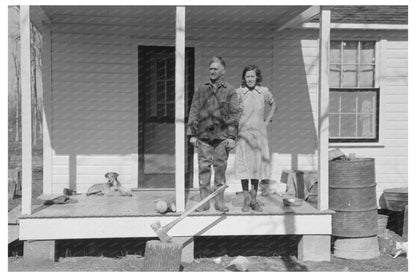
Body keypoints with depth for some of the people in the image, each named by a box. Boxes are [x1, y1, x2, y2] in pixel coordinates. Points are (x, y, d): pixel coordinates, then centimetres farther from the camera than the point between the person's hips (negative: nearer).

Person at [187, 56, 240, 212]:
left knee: (220, 169, 2)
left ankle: (219, 202, 10)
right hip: (203, 136, 1)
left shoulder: (230, 91, 6)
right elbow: (194, 112, 9)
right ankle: (204, 201, 6)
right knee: (203, 168, 0)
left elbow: (234, 115, 1)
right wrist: (192, 134, 2)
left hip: (222, 136, -1)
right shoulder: (201, 90, 11)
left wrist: (232, 137, -7)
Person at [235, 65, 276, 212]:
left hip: (259, 133, 2)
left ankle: (254, 199, 15)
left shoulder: (264, 91, 3)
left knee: (258, 163, 4)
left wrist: (267, 121, 12)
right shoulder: (239, 92, -3)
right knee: (244, 164, -3)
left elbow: (273, 105, 20)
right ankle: (246, 200, 6)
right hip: (243, 132, -2)